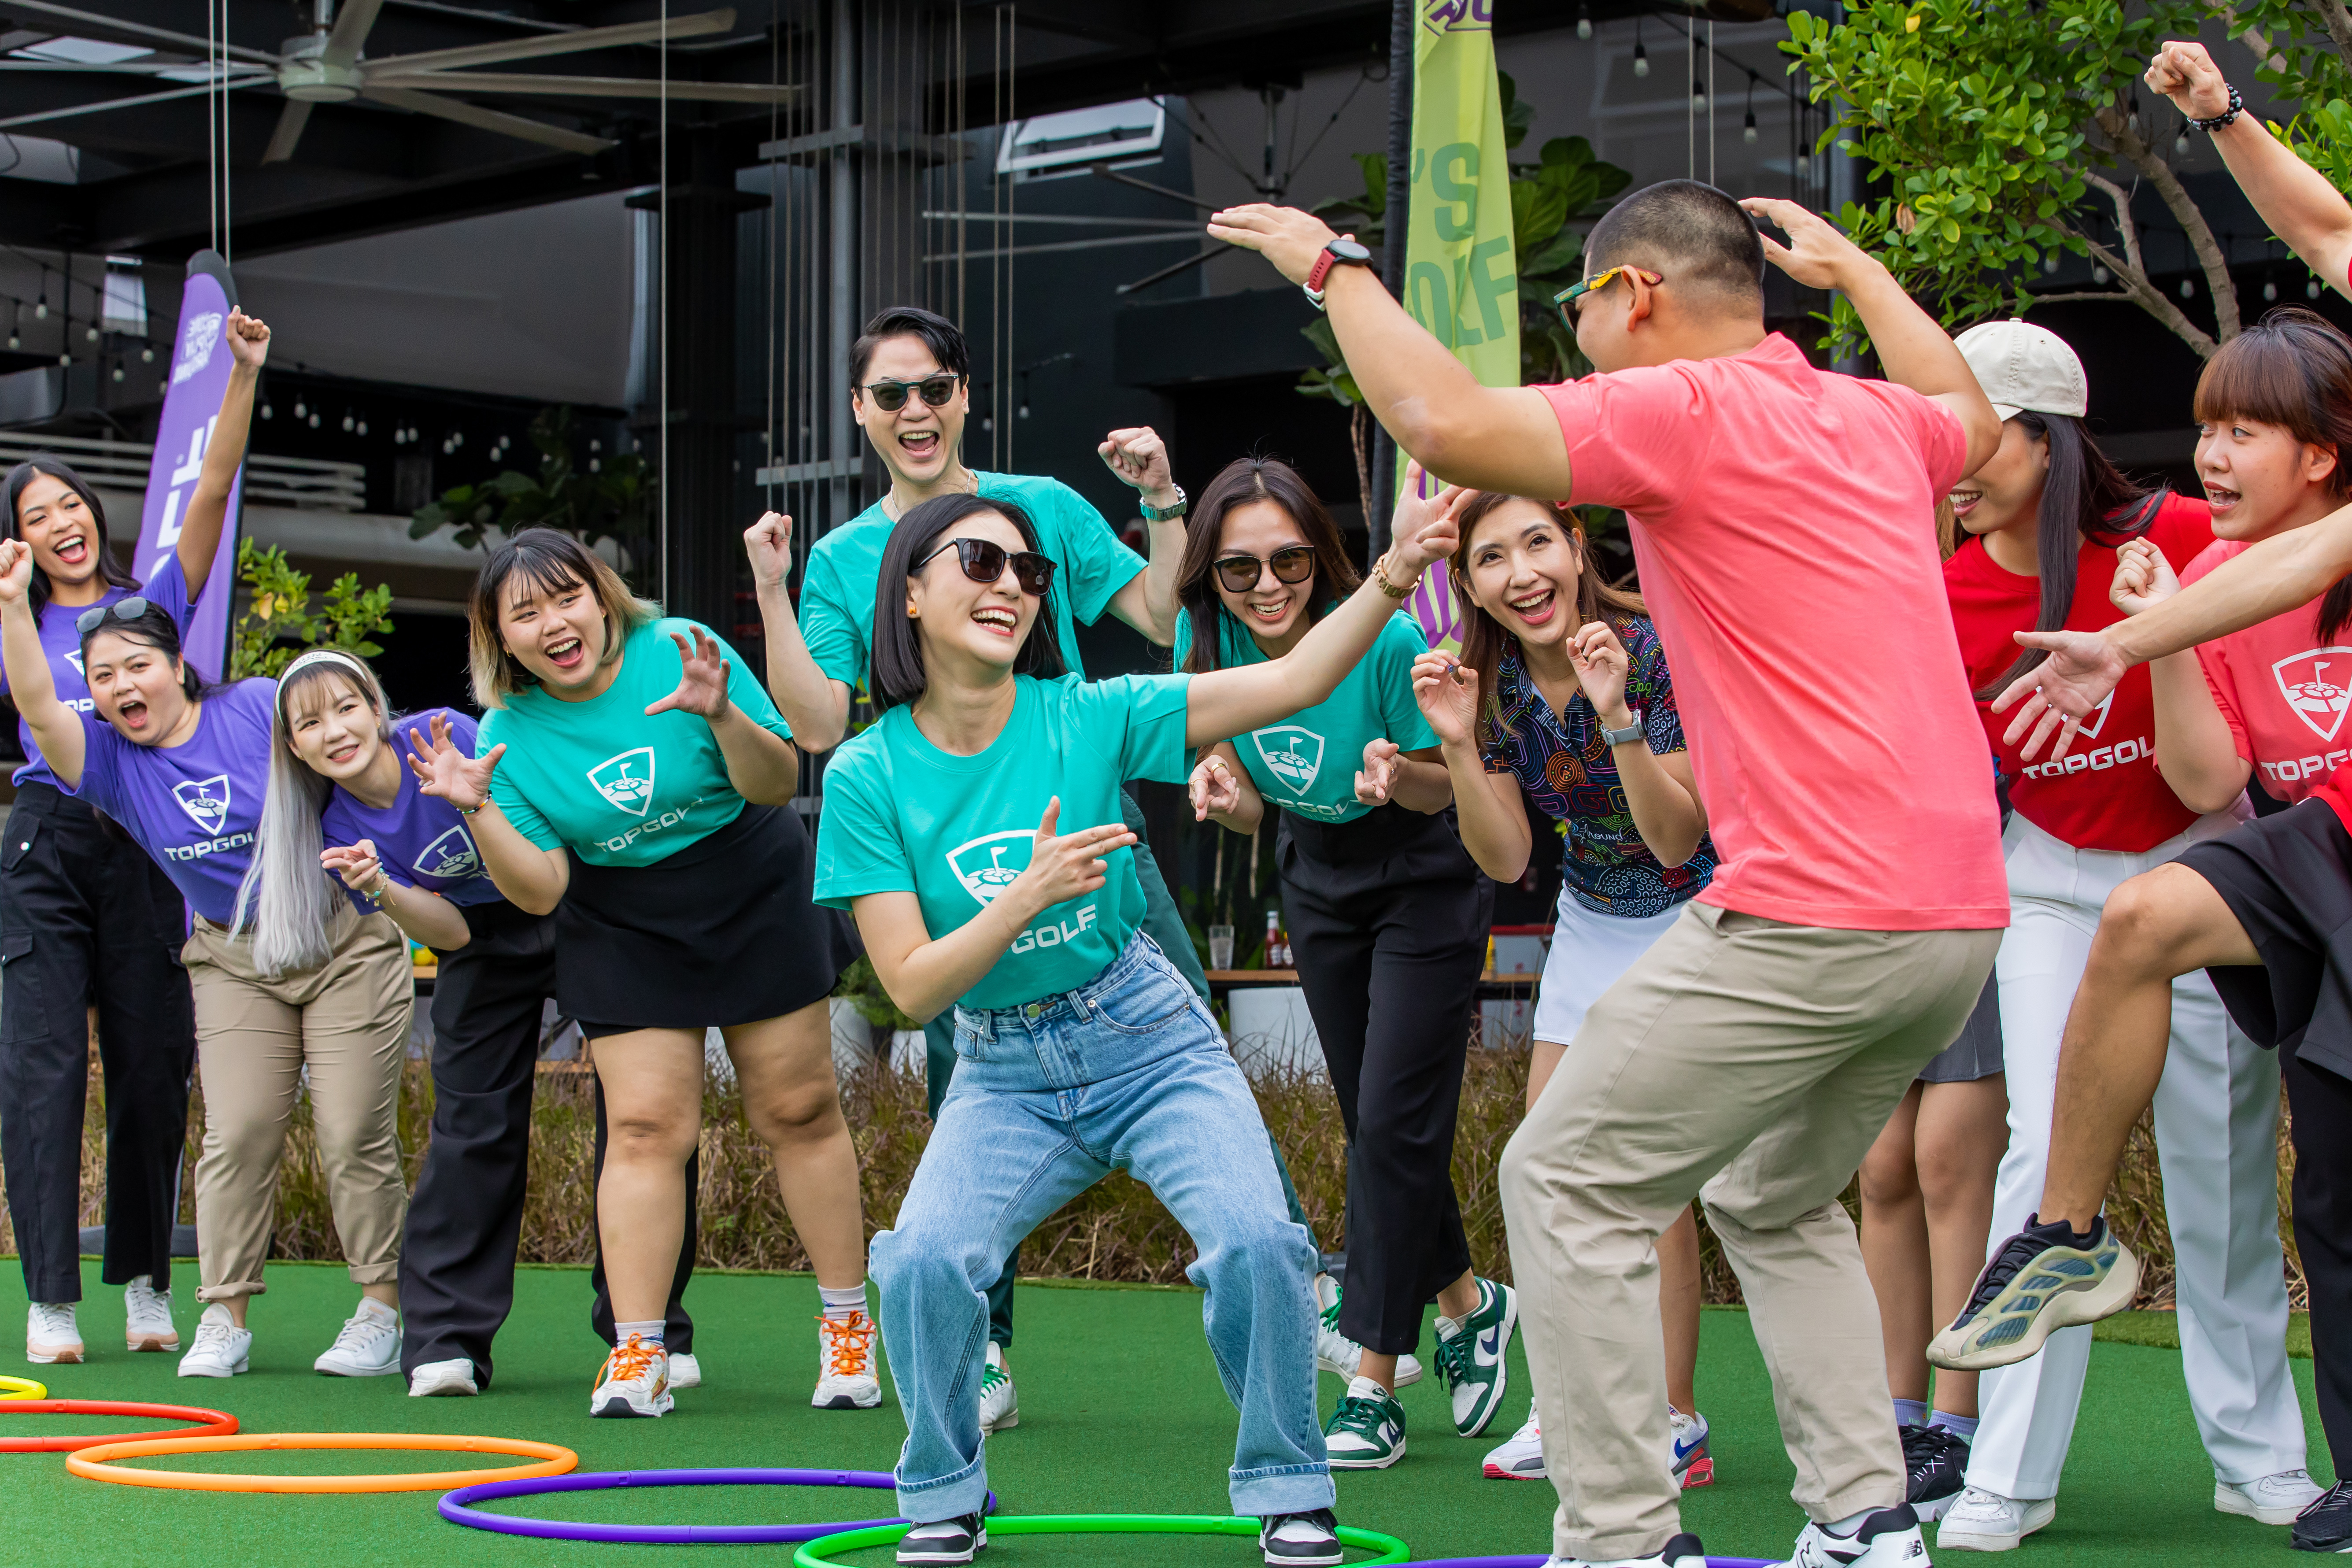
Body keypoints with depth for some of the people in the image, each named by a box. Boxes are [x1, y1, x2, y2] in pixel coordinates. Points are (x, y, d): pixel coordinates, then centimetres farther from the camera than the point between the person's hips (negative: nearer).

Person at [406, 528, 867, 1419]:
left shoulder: (676, 651, -15)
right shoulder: (508, 735, -10)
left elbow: (777, 785, -14)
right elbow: (540, 889, -10)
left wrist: (722, 716, -32)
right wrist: (479, 812, -25)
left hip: (758, 901, -1)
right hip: (624, 933, 1)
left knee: (798, 1111, 2)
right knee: (647, 1127, -8)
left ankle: (848, 1327, 14)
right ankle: (636, 1358, -4)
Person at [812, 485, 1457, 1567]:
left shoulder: (1087, 716, -9)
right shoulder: (869, 776, -8)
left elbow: (1289, 684, -17)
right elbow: (912, 986, -10)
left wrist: (1391, 579, -32)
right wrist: (1030, 894, -24)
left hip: (1149, 1038, 0)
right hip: (1005, 1072, 0)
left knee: (1257, 1242, -23)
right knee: (925, 1260, -24)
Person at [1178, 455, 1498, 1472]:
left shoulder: (1384, 640, -30)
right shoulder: (1208, 638, -16)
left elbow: (1441, 788, -16)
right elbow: (1253, 808, -6)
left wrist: (1398, 776, -39)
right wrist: (1225, 793, -30)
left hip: (1425, 882, -5)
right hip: (1317, 881, 5)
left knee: (1394, 1120, -10)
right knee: (1373, 1120, 12)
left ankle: (1375, 1387, -4)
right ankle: (1467, 1304, 34)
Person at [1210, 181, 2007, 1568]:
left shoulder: (1686, 407, -9)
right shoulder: (1876, 420, 15)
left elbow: (1446, 422, -21)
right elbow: (1974, 413, 41)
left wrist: (1337, 266, -6)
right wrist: (1853, 268, 49)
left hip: (1812, 915, -9)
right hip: (1957, 911, 9)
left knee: (1568, 1183, 2)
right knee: (1778, 1204, 25)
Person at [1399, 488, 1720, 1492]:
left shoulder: (1656, 649, -26)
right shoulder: (1492, 679, -10)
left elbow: (1677, 840, -28)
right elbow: (1507, 860, -8)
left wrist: (1618, 719, -41)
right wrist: (1459, 745, -22)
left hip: (1693, 913, -6)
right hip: (1591, 918, 6)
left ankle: (1674, 1426, -2)